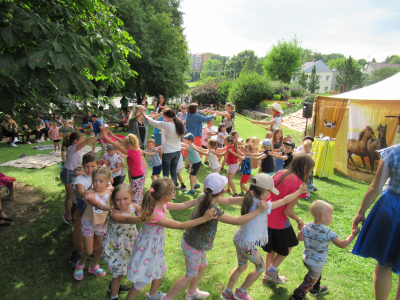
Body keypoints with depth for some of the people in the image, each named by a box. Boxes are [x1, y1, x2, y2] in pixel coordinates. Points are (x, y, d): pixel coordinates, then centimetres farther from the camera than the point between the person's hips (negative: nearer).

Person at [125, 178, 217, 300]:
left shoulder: (161, 204, -12)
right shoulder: (156, 216, -37)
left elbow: (183, 205, -2)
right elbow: (181, 226, -34)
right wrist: (204, 218, -32)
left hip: (156, 246, 9)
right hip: (148, 248, -9)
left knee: (160, 270, 29)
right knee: (142, 281, 8)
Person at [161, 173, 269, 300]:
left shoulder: (205, 197, -12)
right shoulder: (212, 210, -36)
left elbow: (228, 200, 2)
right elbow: (237, 221, -29)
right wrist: (259, 210, -23)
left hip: (197, 243, 8)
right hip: (192, 247, -8)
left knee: (202, 266, 27)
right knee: (191, 275, 13)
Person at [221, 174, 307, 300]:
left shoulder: (249, 199, -8)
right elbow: (285, 200, -16)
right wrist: (300, 191, -3)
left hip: (238, 238, 8)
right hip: (247, 245, -8)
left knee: (241, 266, 27)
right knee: (260, 267, 19)